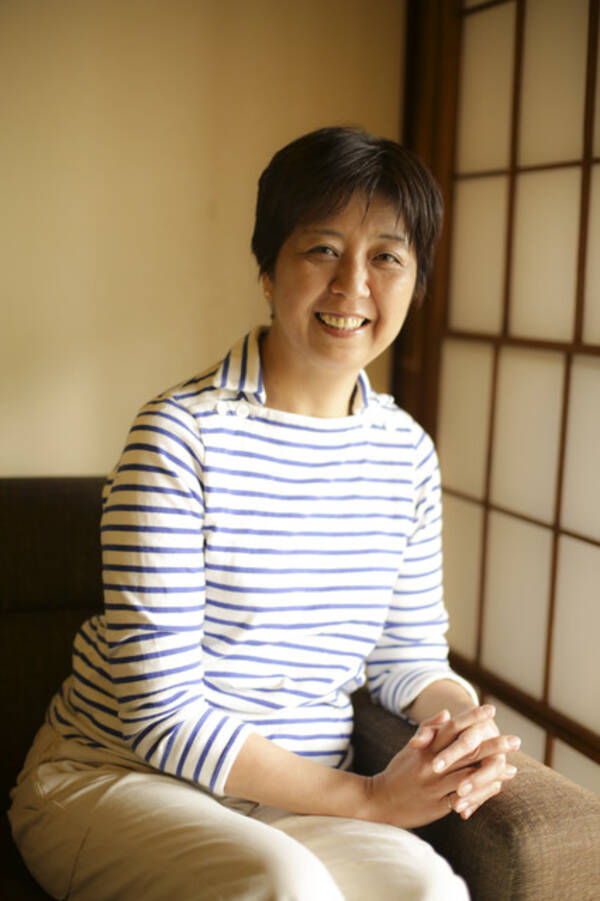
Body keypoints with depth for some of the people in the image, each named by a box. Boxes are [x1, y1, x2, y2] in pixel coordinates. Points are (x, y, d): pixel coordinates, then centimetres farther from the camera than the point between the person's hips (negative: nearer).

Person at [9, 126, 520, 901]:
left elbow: (410, 651, 10)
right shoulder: (182, 435, -17)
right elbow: (160, 711, -18)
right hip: (111, 775, -4)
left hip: (296, 796, 5)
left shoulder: (407, 453, 2)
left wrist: (470, 723, -13)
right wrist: (367, 798, -18)